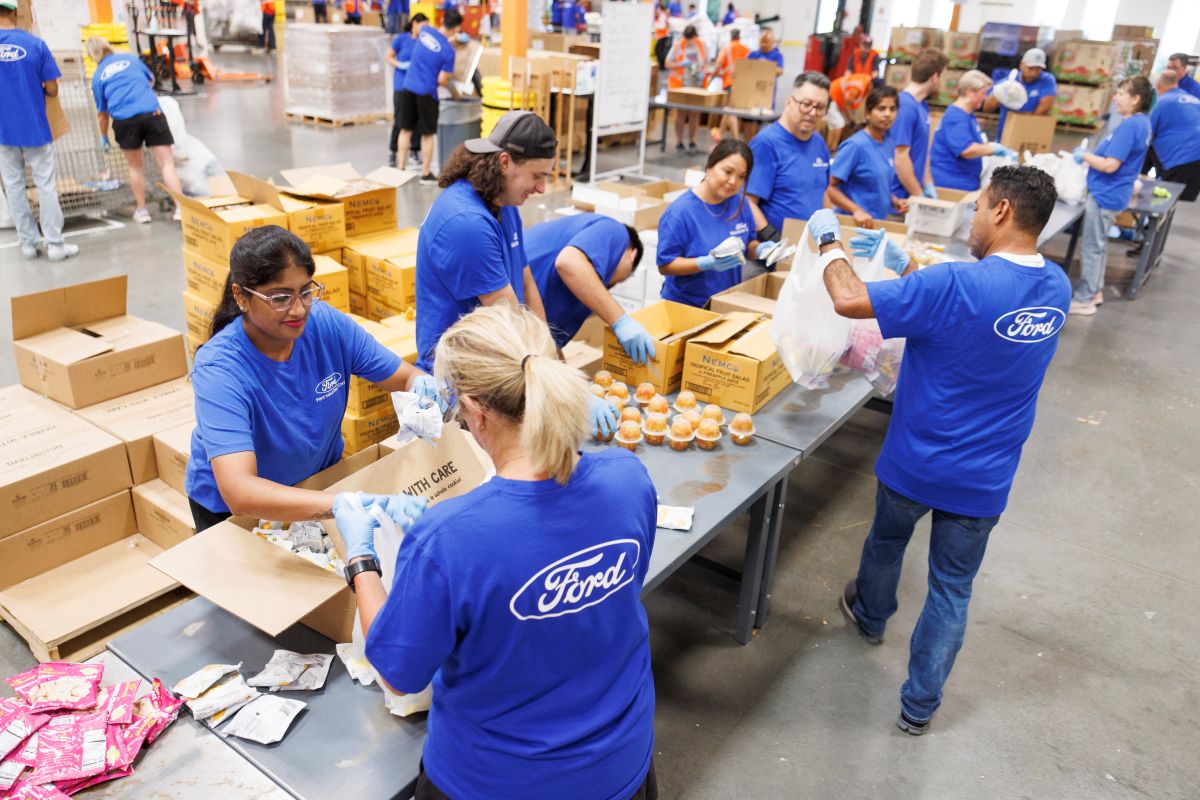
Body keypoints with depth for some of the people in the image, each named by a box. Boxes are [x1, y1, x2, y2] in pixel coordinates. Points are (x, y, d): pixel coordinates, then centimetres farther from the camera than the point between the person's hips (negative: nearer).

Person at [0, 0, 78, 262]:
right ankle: (54, 244, 5)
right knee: (46, 186, 5)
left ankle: (28, 243, 13)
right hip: (35, 129, -1)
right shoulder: (35, 44, -7)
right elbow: (52, 90, -6)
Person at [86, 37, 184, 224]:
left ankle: (141, 209, 22)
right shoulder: (130, 58, 18)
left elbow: (102, 112, 19)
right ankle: (181, 207, -12)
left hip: (124, 120, 0)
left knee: (134, 166, 18)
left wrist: (104, 137, 33)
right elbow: (151, 80, 36)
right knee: (166, 163, -1)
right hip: (152, 113, 0)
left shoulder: (97, 76, 16)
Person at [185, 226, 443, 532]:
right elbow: (238, 492, -40)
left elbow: (407, 377, -5)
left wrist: (424, 388, -31)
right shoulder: (219, 368, -27)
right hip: (233, 511, -2)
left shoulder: (327, 323, -15)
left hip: (322, 479, 3)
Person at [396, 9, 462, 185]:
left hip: (408, 88, 5)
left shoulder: (425, 30, 0)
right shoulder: (448, 50, -14)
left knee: (406, 130, 14)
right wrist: (453, 89, 8)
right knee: (427, 135, 7)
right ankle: (426, 174, 13)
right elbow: (442, 80, -12)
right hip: (426, 93, -5)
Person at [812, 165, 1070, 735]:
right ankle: (919, 706, 28)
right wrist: (902, 262, 10)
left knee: (887, 541, 27)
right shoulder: (1056, 288, -3)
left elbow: (848, 300, -24)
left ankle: (870, 615, 55)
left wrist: (829, 239, -8)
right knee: (952, 591, 16)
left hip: (914, 463, -4)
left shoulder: (958, 285, -26)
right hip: (983, 480, 4)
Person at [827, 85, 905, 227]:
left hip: (879, 221, 6)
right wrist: (857, 210, -26)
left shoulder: (890, 142, 4)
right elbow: (830, 187, -17)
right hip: (853, 222, -6)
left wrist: (894, 201, 1)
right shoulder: (856, 145, -16)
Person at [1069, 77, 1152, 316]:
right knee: (1099, 244, 20)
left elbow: (1110, 165, -25)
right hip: (1111, 193, 10)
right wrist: (1091, 157, 11)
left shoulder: (1129, 126, -22)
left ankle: (1083, 299, 7)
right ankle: (1094, 290, 32)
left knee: (1092, 247, -1)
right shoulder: (1141, 123, 9)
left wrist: (1084, 156, -12)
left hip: (1106, 195, -10)